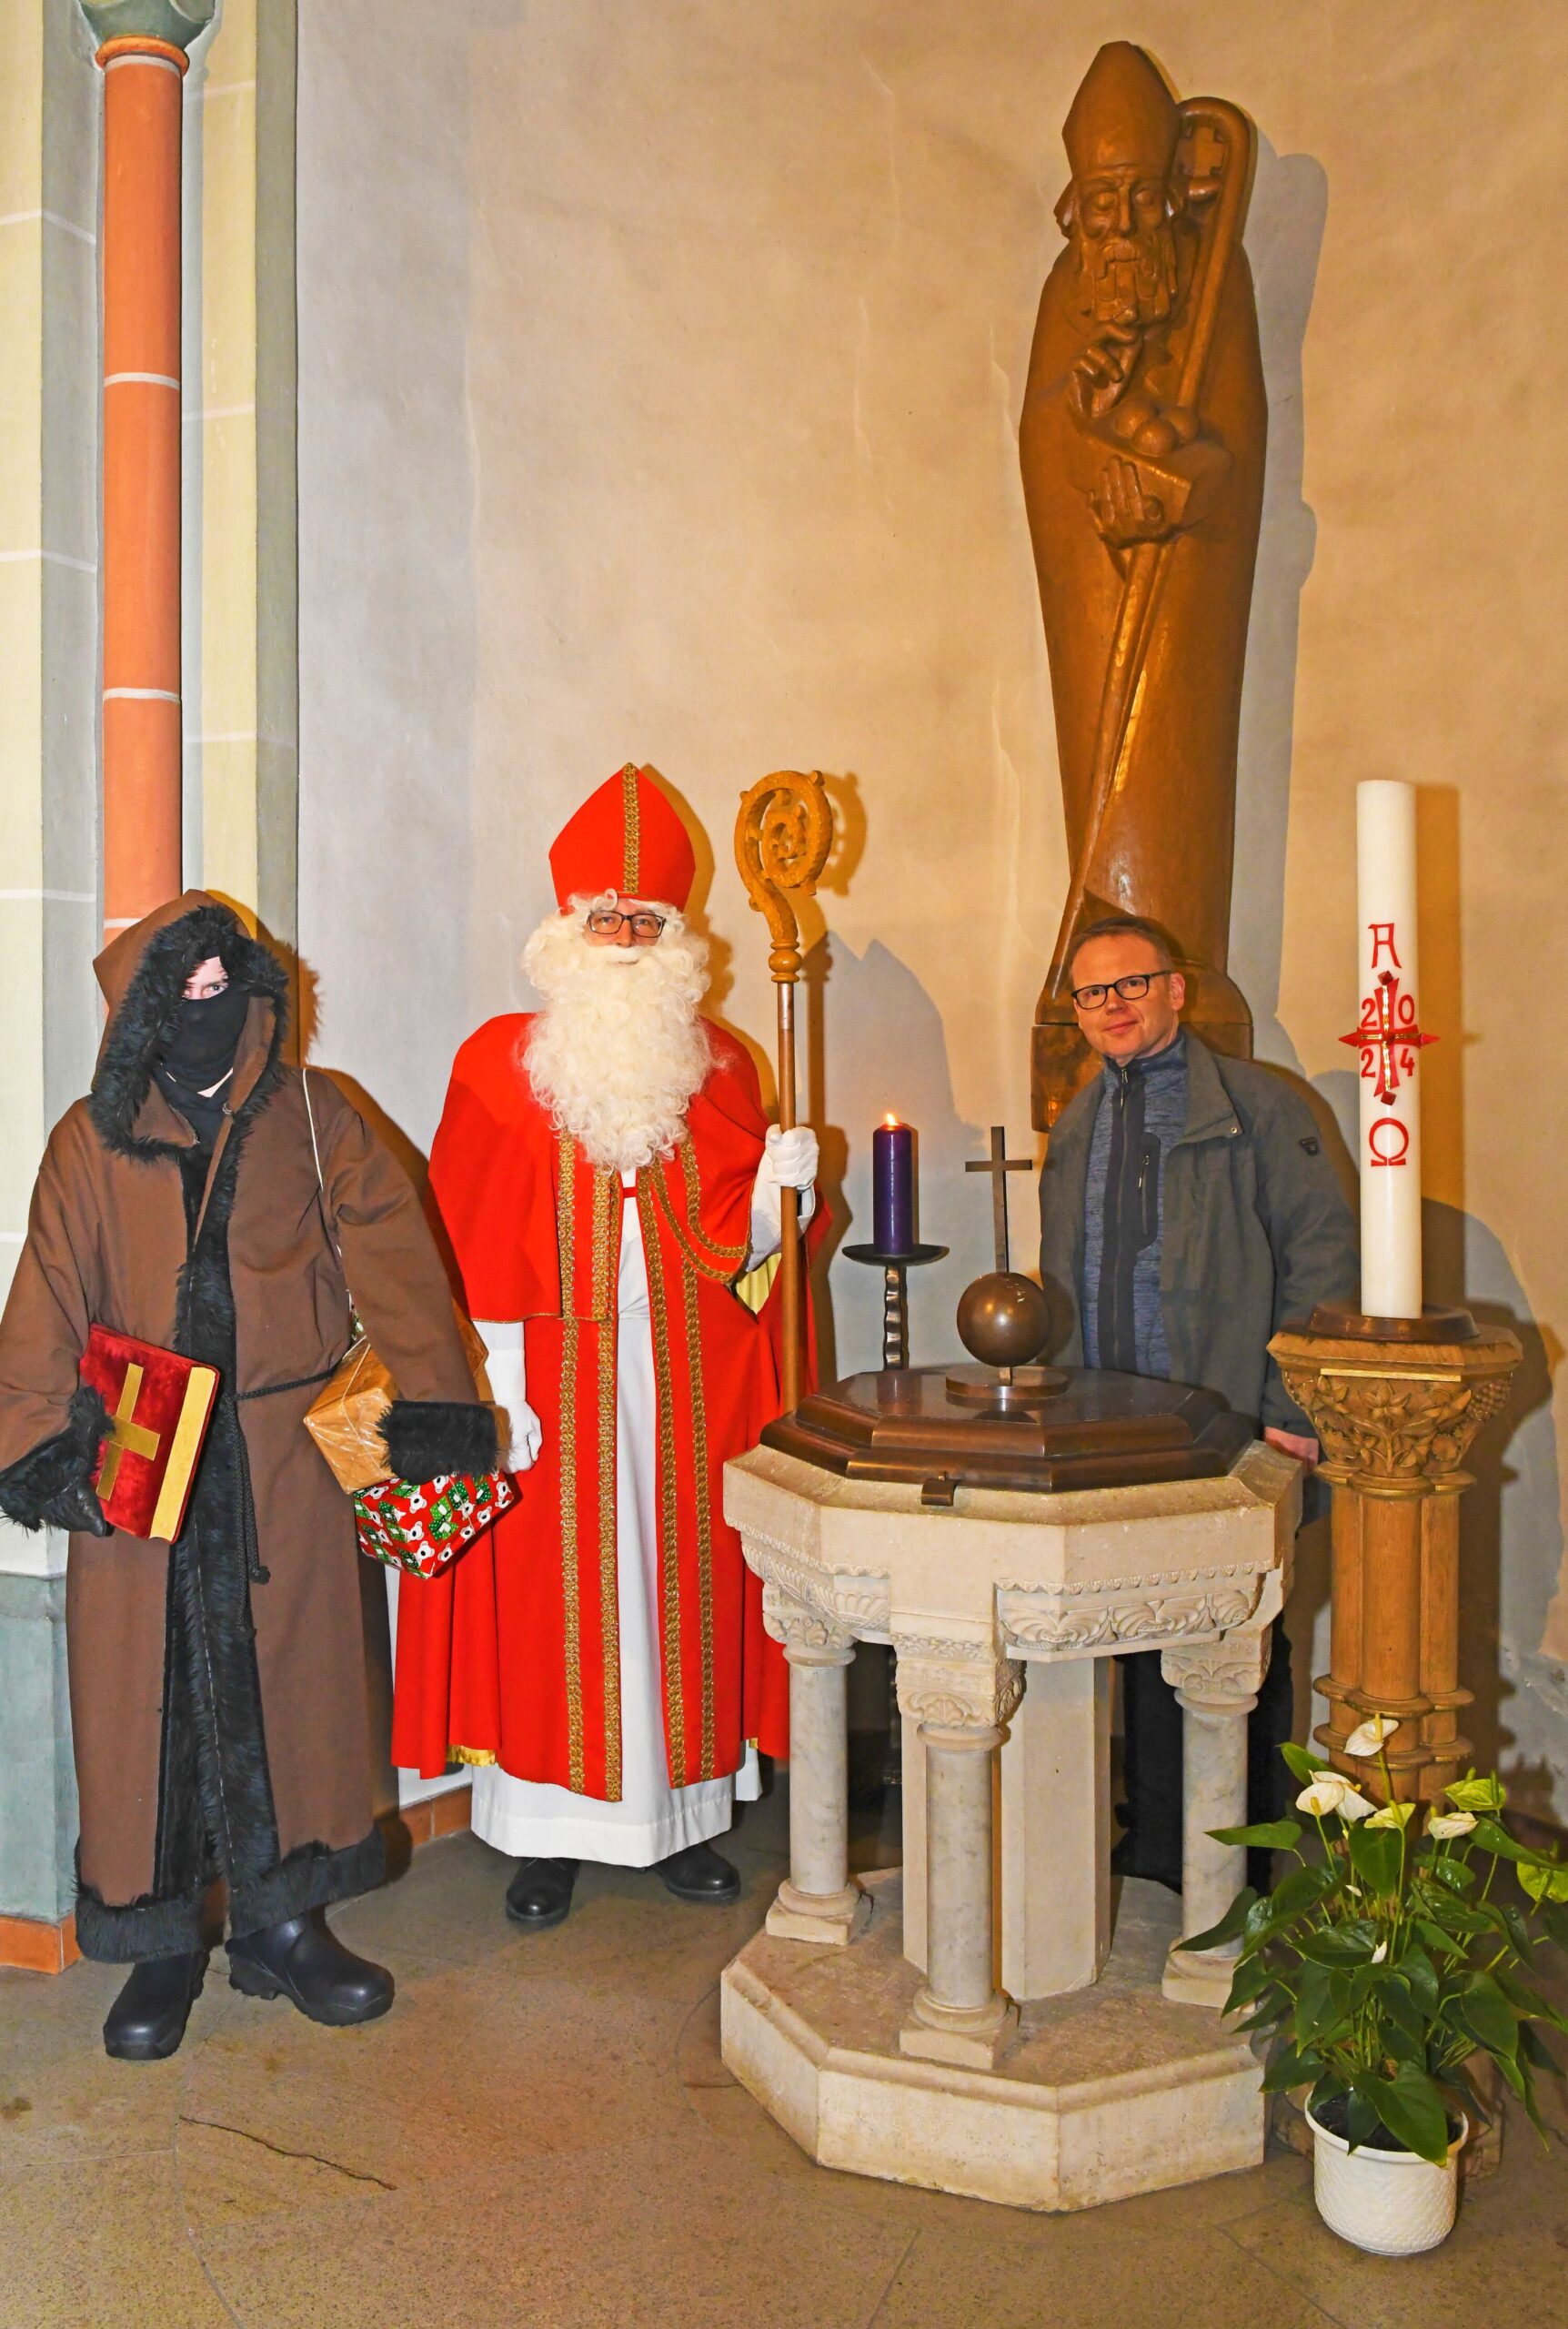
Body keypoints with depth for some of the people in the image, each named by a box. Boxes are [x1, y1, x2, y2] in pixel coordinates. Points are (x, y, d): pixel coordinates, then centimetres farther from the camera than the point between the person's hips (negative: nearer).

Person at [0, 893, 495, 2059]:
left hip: (285, 1455, 0)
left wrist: (434, 1395, -13)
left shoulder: (312, 1116, 4)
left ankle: (284, 1920, 25)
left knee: (291, 1679, 8)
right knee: (147, 1692, 5)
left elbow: (392, 1250, -3)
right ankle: (163, 1943, 22)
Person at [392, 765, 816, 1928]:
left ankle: (684, 1810, 23)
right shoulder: (503, 1062, 0)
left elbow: (737, 1244, 5)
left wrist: (777, 1184, -15)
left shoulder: (718, 1065, 7)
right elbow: (478, 1244, -5)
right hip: (560, 1368, -2)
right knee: (554, 1583, 3)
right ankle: (548, 1831, 17)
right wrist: (495, 1381, -12)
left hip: (685, 1370, 3)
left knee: (685, 1575, 8)